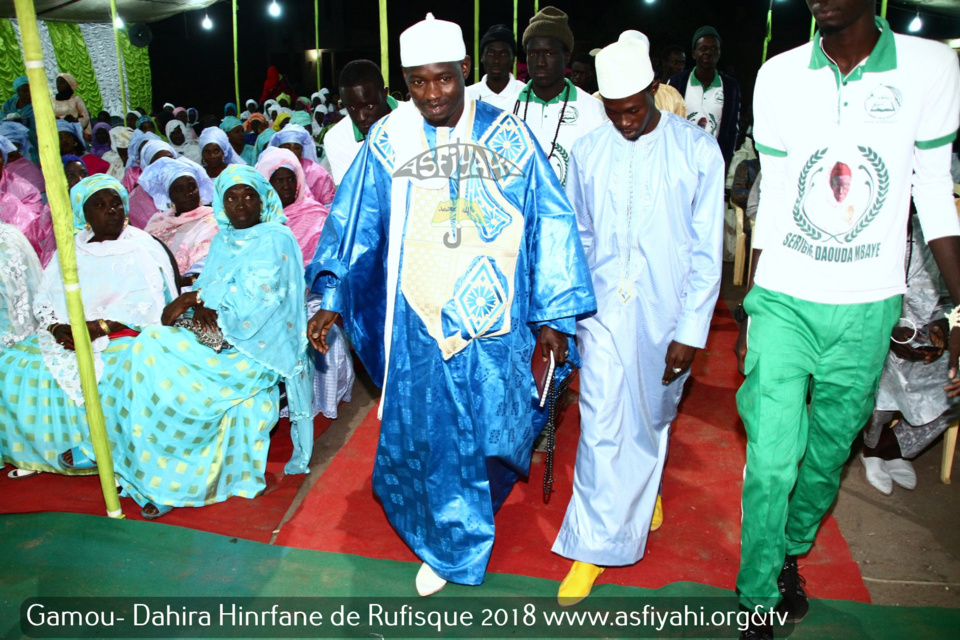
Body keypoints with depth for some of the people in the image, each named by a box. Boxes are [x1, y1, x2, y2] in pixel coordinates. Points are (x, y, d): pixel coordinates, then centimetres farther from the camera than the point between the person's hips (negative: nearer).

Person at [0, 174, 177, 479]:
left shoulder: (142, 248, 2)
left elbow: (145, 305, -10)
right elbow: (44, 300, 9)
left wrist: (98, 327, -21)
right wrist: (57, 328, -12)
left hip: (120, 337, -4)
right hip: (64, 339, 5)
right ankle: (45, 450, -5)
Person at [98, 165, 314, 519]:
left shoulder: (276, 241, -7)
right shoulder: (222, 241, 17)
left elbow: (254, 298, -17)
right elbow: (204, 287, 11)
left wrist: (196, 297, -10)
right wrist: (200, 307, -12)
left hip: (255, 348, -7)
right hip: (217, 335, 8)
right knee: (153, 344, -14)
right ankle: (159, 475, -8)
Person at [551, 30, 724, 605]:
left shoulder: (697, 150, -6)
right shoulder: (587, 151, 0)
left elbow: (707, 252, -6)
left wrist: (691, 332, -9)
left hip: (666, 314, -1)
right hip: (605, 312, 1)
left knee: (654, 417, 15)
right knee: (602, 427, 1)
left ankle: (648, 486, 45)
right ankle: (593, 547, 16)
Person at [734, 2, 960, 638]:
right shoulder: (779, 74, 0)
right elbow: (773, 202, 6)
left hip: (868, 311, 1)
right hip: (783, 303, 0)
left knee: (827, 454, 14)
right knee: (772, 461, -5)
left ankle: (792, 552, 41)